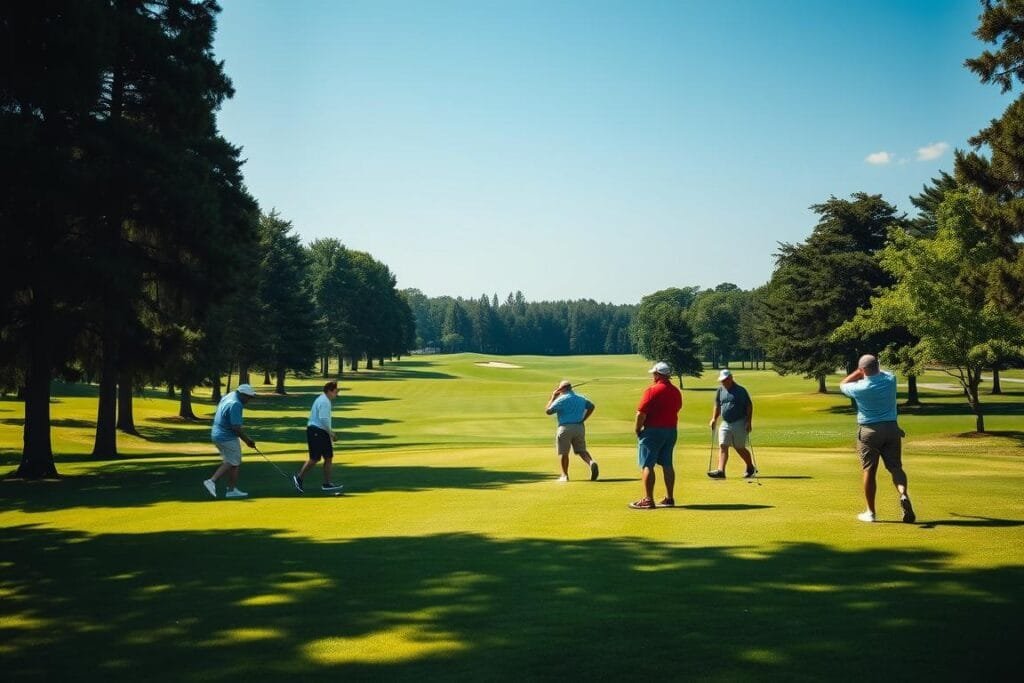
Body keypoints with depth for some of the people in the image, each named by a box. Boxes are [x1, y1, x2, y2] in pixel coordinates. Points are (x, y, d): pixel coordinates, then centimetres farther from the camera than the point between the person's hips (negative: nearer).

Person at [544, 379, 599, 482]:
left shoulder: (561, 399, -8)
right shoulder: (581, 398, 12)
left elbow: (548, 411, -6)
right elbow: (591, 406, 15)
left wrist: (553, 397, 5)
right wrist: (583, 419, 12)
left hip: (565, 428, -5)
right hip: (580, 427, 5)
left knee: (563, 453, 7)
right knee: (582, 450, 11)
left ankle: (564, 475, 11)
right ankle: (592, 462, -18)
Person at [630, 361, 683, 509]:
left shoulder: (652, 390, -14)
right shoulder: (676, 392, 9)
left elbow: (641, 413, -16)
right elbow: (676, 409, 14)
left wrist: (637, 429, -5)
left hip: (653, 431, -7)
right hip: (671, 430, 7)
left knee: (647, 465, -4)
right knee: (667, 464, 13)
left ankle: (648, 500, -6)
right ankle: (669, 498, 17)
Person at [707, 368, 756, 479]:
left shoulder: (740, 391, -7)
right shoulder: (720, 391, 9)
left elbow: (749, 406, -5)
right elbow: (717, 405, 20)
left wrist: (749, 422, -10)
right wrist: (714, 419, 10)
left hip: (739, 423, -5)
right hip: (725, 423, 5)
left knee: (740, 448, 4)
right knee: (722, 446, -8)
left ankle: (751, 468, 25)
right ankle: (721, 471, -13)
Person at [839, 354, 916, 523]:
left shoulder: (860, 388, -14)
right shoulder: (890, 379, -4)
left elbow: (842, 384, 8)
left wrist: (858, 373, 9)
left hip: (869, 431, -3)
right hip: (891, 428, 3)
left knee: (869, 471, 4)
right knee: (896, 467, 7)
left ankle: (870, 512, 9)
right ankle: (903, 494, -21)